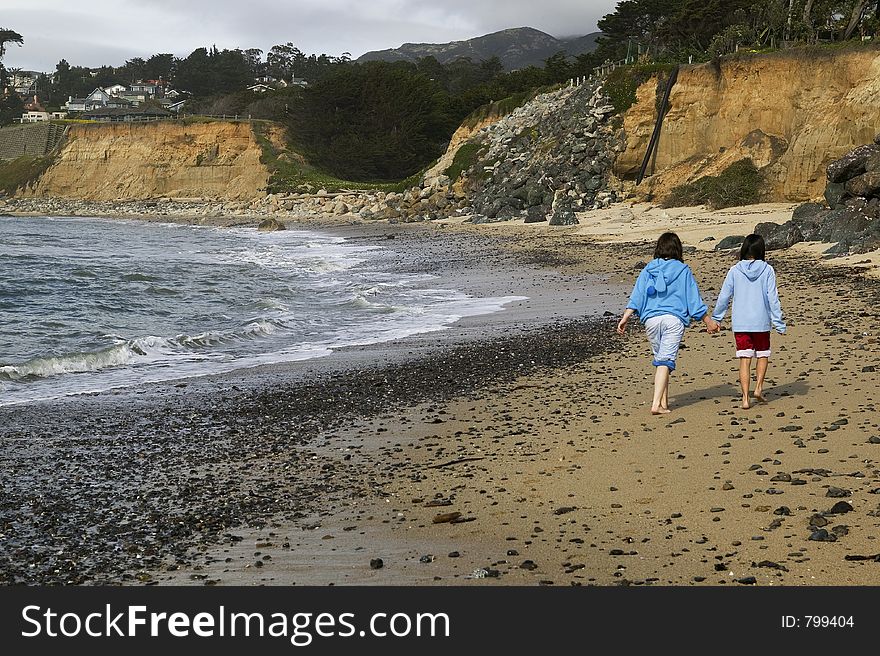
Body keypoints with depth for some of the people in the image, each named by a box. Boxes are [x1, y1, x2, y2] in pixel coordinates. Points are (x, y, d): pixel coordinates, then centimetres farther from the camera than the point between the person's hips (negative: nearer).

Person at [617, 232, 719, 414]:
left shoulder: (648, 269, 11)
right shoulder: (683, 270, 5)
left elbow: (636, 296, 4)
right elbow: (694, 299, 6)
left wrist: (625, 317, 1)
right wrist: (708, 321, 12)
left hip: (651, 319, 3)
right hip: (674, 319, -3)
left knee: (660, 358, 17)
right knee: (666, 360, -9)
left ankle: (664, 402, 18)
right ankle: (656, 404, -20)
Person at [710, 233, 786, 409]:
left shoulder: (734, 271, -2)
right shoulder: (767, 270, -4)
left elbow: (724, 297, 2)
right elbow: (773, 298, -5)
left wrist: (716, 319, 14)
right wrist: (779, 323, -1)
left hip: (740, 323, 1)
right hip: (761, 322, 0)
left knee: (745, 360, 4)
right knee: (763, 355, 21)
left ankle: (745, 398, -2)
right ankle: (758, 387, 7)